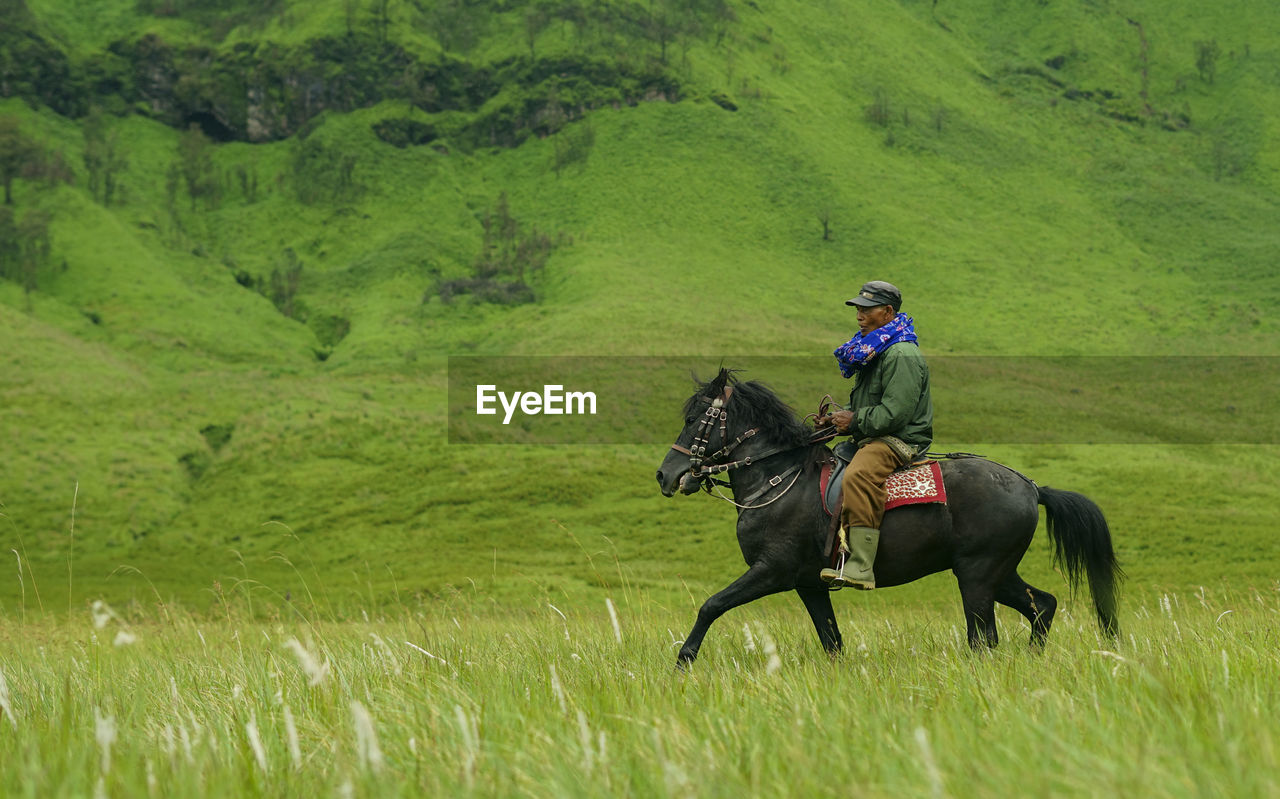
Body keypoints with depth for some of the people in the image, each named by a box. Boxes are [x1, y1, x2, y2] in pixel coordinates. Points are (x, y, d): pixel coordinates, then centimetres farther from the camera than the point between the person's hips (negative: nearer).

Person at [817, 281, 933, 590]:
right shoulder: (872, 351, 19)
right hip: (872, 440, 12)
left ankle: (860, 567, -46)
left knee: (857, 477, -37)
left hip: (900, 440, -12)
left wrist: (854, 421, -14)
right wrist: (839, 417, 10)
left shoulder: (902, 355, -14)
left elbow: (894, 413, -22)